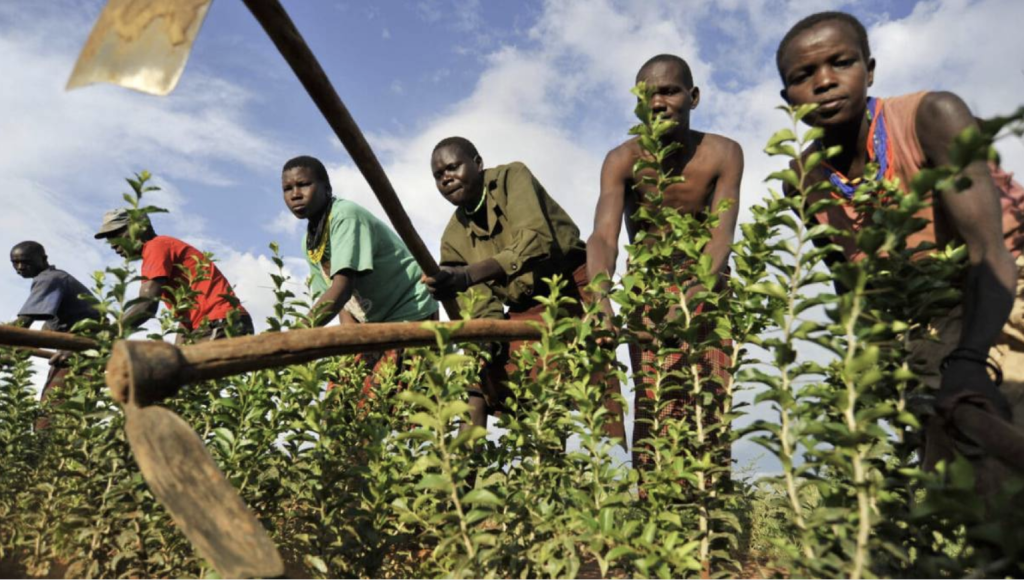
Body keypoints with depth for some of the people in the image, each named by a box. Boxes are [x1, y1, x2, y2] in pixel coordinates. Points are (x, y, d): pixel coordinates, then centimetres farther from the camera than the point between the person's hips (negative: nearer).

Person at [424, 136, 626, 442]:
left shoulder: (512, 176, -9)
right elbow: (482, 308, -4)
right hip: (524, 311, 5)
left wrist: (467, 276, -38)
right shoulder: (453, 238, 2)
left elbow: (536, 241, -27)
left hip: (572, 293, -5)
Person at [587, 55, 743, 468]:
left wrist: (692, 296, -46)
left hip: (707, 288, 1)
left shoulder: (723, 154, -15)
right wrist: (601, 302, -49)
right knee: (654, 402, -12)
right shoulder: (623, 161, -16)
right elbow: (603, 236, -29)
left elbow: (721, 235, -26)